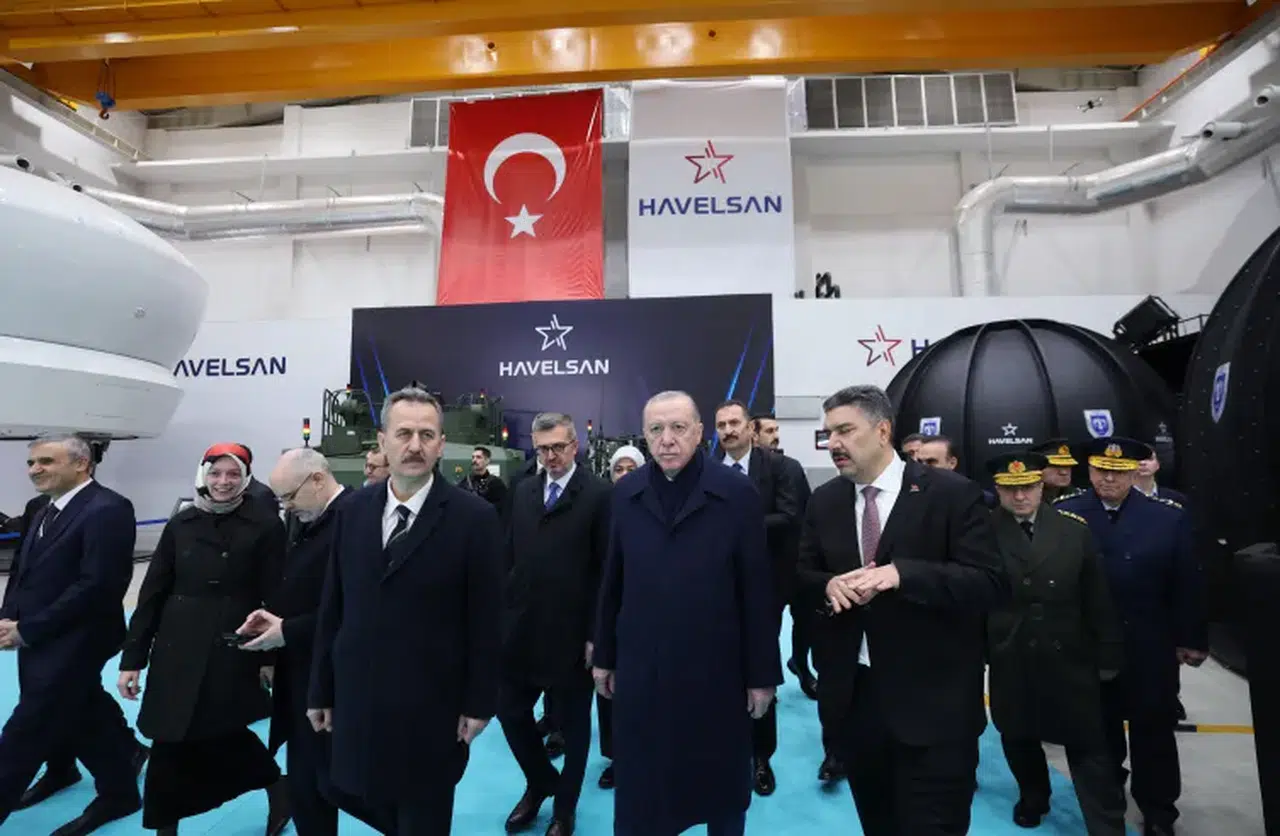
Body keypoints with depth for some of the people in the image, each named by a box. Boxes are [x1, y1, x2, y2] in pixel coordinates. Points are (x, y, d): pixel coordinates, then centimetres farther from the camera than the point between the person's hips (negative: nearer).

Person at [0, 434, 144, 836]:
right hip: (41, 642, 9)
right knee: (86, 720, 18)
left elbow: (98, 585, -23)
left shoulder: (107, 509, -19)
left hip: (72, 645, -9)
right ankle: (119, 793, 33)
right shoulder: (45, 512, 12)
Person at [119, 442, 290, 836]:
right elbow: (152, 593, 6)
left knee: (220, 736, 4)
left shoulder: (265, 524, -8)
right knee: (173, 743, 9)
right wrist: (132, 657, 4)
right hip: (177, 650, 4)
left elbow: (275, 596, -8)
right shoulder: (180, 524, 4)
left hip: (232, 652, -4)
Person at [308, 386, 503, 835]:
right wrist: (322, 690, 9)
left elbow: (485, 620, -10)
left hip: (431, 704, -3)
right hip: (358, 696, 4)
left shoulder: (474, 517, -14)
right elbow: (332, 608, 6)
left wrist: (480, 701, -7)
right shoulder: (353, 511, 0)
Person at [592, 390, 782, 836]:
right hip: (640, 670, 2)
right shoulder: (626, 493, -1)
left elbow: (757, 590, -7)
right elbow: (613, 581, 5)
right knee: (638, 793, 16)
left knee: (721, 788, 19)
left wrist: (761, 673, -4)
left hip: (715, 670, -2)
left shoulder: (737, 494, -11)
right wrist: (604, 656, 10)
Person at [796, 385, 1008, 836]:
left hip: (931, 701, -4)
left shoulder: (951, 493, -10)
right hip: (852, 694, 5)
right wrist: (828, 586, -14)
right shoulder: (823, 501, 4)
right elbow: (803, 577, 10)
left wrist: (901, 573, -28)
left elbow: (991, 582, -15)